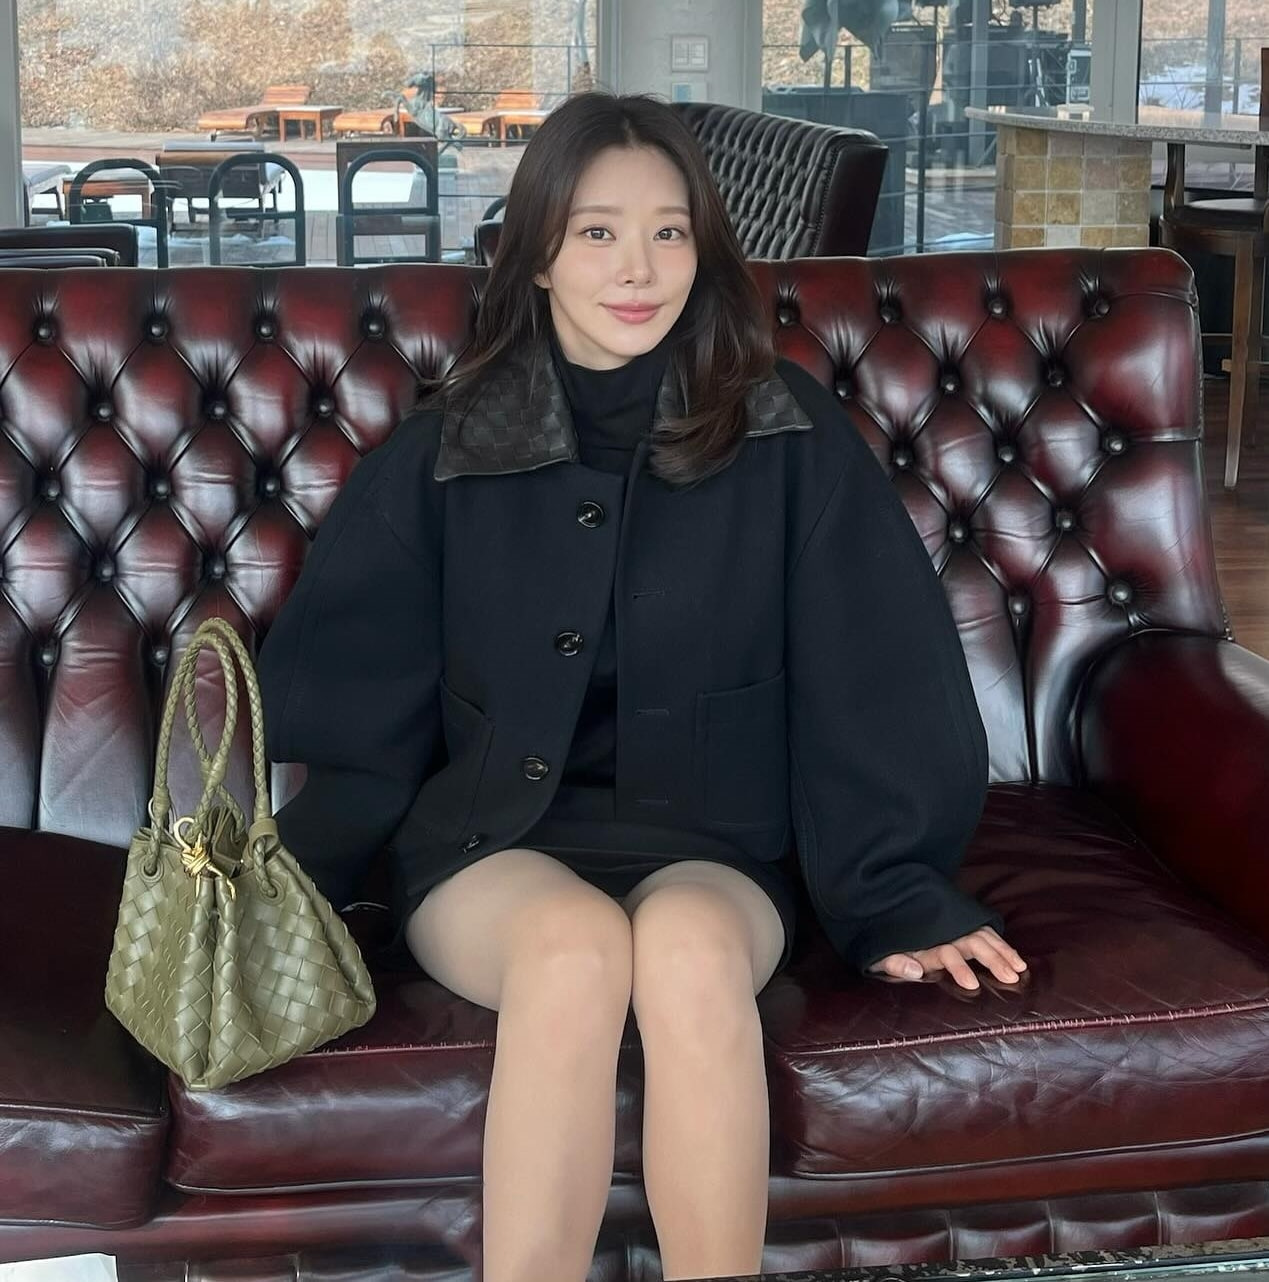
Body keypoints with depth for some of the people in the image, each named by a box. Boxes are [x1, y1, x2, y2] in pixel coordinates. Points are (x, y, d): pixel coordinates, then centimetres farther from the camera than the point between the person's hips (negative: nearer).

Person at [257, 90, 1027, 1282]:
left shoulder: (786, 432, 0)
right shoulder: (445, 448, 3)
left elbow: (870, 672, 1)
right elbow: (358, 698, 7)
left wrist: (896, 898, -1)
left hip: (707, 850, 0)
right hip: (491, 844, 0)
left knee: (687, 941, -36)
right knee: (574, 943, -35)